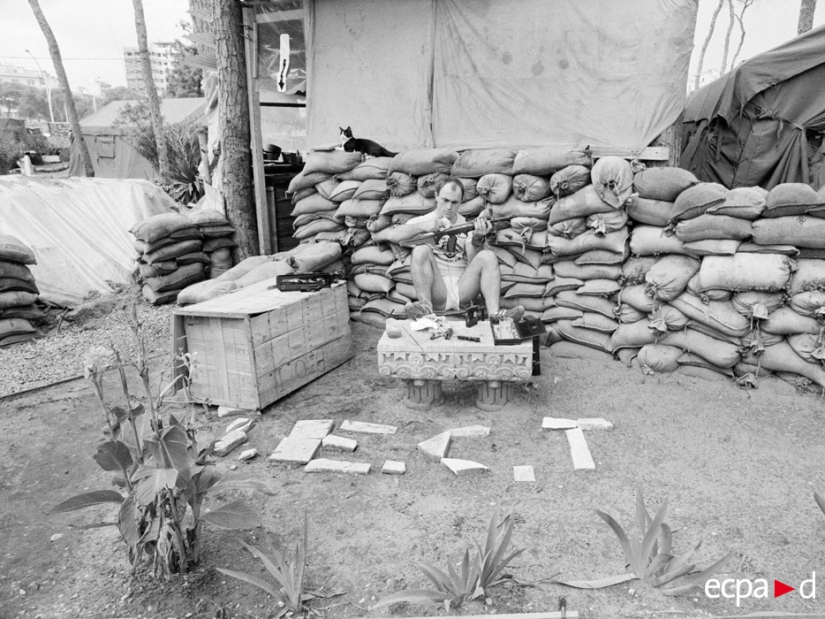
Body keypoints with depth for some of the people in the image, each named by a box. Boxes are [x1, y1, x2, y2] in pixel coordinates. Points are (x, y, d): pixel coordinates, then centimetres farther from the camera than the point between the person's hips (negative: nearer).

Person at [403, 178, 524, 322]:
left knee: (488, 256, -19)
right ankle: (425, 305, -38)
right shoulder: (421, 221, 11)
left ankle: (494, 313, -35)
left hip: (463, 290, 2)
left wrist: (477, 239, -19)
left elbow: (474, 262, 2)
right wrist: (422, 227, -26)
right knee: (421, 249, -23)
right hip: (435, 293, -2)